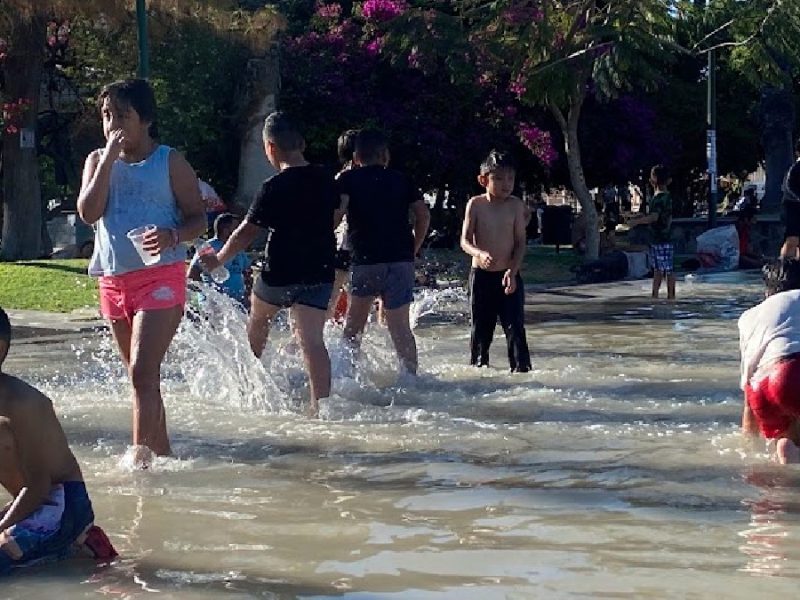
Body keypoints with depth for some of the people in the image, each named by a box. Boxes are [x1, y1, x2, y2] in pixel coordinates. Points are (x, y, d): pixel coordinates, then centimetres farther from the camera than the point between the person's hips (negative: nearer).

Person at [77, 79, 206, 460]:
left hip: (161, 277, -6)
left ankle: (140, 455, -19)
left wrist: (173, 236, -22)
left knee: (143, 372, -17)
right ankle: (162, 451, 23)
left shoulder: (170, 162, 0)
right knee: (139, 376, 13)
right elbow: (88, 213, -4)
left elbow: (198, 217, -1)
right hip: (113, 280, 6)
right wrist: (109, 159, -9)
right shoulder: (97, 161, 11)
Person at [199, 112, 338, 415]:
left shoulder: (273, 188, -14)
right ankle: (321, 402, -14)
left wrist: (218, 260, 5)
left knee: (257, 319, 24)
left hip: (281, 273, -4)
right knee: (311, 338, -2)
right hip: (320, 273, 4)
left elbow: (245, 233, -8)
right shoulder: (325, 179, 1)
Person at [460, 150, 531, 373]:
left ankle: (521, 367, -5)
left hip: (508, 276, 0)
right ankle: (478, 366, 21)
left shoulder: (515, 205, -3)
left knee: (515, 325, -7)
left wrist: (512, 270, -17)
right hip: (481, 275, 0)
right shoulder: (476, 205, -3)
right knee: (480, 327, 8)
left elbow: (520, 242, -3)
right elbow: (465, 240, -6)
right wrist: (480, 253, -28)